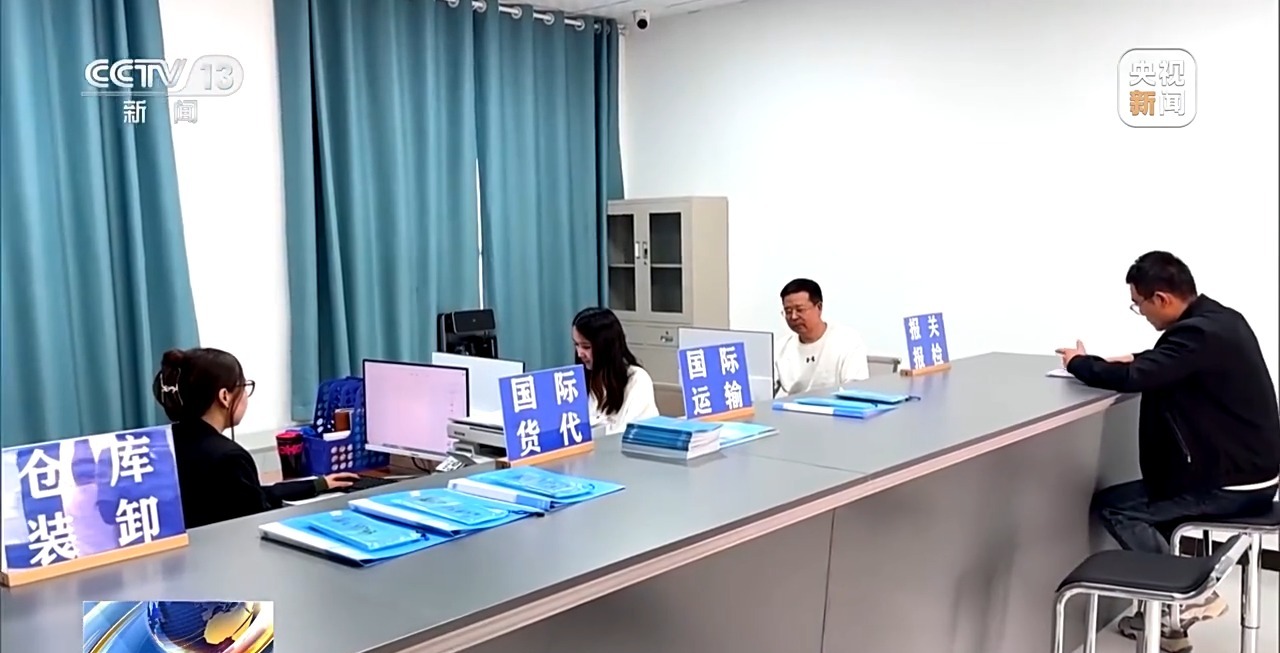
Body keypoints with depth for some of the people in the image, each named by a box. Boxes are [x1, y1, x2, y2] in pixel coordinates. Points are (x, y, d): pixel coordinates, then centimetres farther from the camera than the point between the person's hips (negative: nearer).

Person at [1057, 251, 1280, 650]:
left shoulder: (1198, 334, -23)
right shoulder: (1221, 319, 7)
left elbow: (1134, 379, -30)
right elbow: (1167, 366, 24)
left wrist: (1079, 363, -12)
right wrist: (1137, 360, 7)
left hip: (1233, 482, -10)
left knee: (1111, 505, -1)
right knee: (1145, 498, 22)